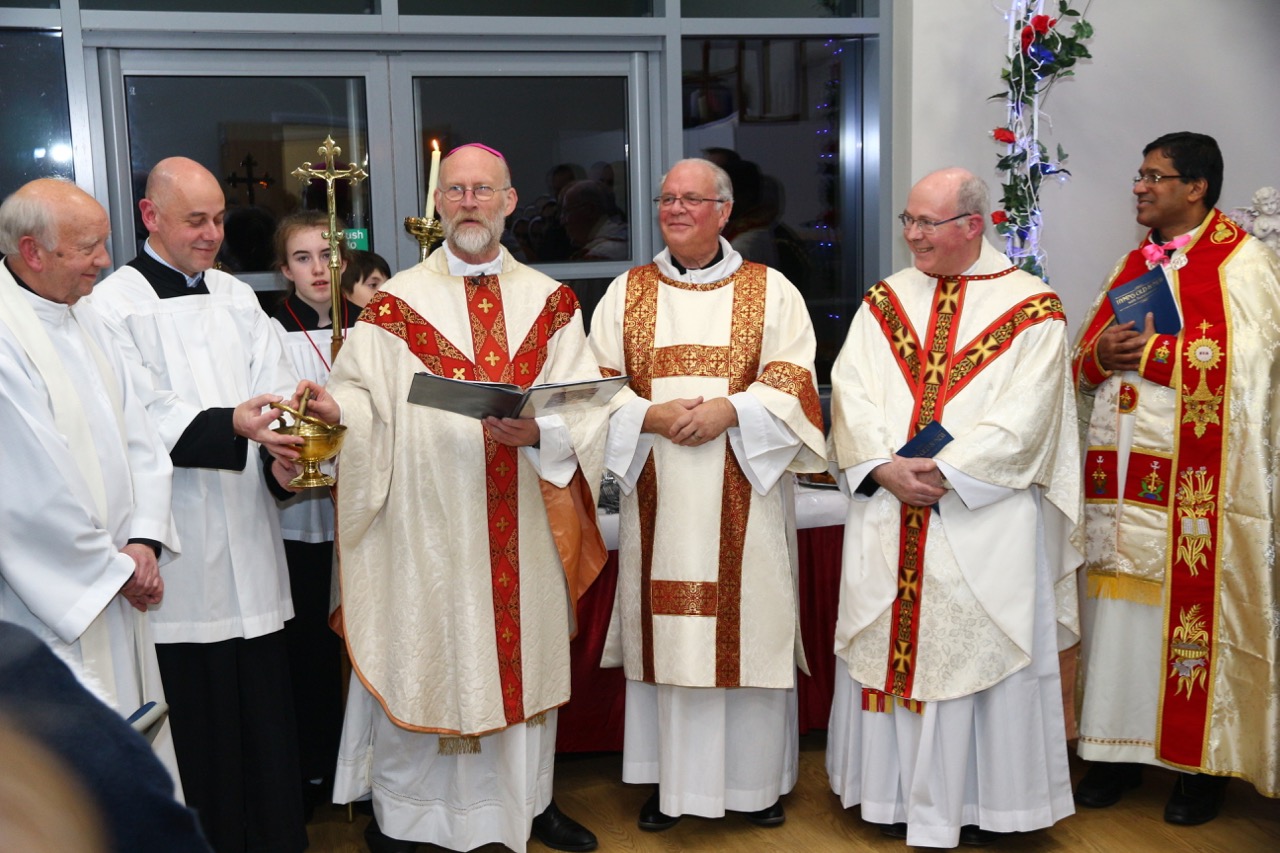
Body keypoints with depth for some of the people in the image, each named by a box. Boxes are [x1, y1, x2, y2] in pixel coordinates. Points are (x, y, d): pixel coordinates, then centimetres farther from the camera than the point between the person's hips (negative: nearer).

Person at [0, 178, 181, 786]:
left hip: (115, 589, 8)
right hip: (50, 597, -8)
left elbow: (135, 433, 8)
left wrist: (144, 540, -4)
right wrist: (115, 565, -11)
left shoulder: (82, 318, 9)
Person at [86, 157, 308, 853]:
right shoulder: (113, 305, -3)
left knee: (265, 693, 10)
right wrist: (233, 425, -27)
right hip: (180, 545, -5)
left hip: (248, 533, 5)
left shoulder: (236, 297, 15)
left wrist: (285, 444, -13)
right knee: (199, 712, 1)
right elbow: (145, 420, -13)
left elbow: (276, 387, 7)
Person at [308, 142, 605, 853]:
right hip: (426, 524, -2)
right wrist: (335, 406, -28)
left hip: (524, 527, 2)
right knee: (419, 659, 4)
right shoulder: (396, 303, 3)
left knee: (525, 654, 13)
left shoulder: (550, 302, 7)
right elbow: (367, 400, -7)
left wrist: (538, 432, -22)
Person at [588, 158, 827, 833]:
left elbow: (793, 381, -2)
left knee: (747, 622, 3)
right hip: (658, 494, 2)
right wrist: (651, 416, -13)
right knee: (664, 629, 4)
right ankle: (671, 779, 17)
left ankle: (756, 778, 18)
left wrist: (730, 409, -17)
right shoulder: (626, 292, 10)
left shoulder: (771, 292, 6)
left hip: (744, 491, -1)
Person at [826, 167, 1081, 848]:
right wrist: (885, 467, -14)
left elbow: (1023, 417, -11)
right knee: (888, 640, 8)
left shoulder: (1030, 308, -2)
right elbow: (849, 391, 1)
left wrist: (945, 474, -17)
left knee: (975, 646, 2)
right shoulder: (885, 301, 10)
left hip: (983, 517, -3)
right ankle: (894, 789, 24)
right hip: (886, 514, 4)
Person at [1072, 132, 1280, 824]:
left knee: (1192, 618, 0)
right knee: (1118, 610, 7)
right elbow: (1085, 363, 16)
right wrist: (1101, 354, -5)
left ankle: (1201, 765, 14)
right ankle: (1119, 753, 18)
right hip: (1121, 476, 6)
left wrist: (1150, 351, -13)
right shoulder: (1132, 263, 16)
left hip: (1193, 486, -6)